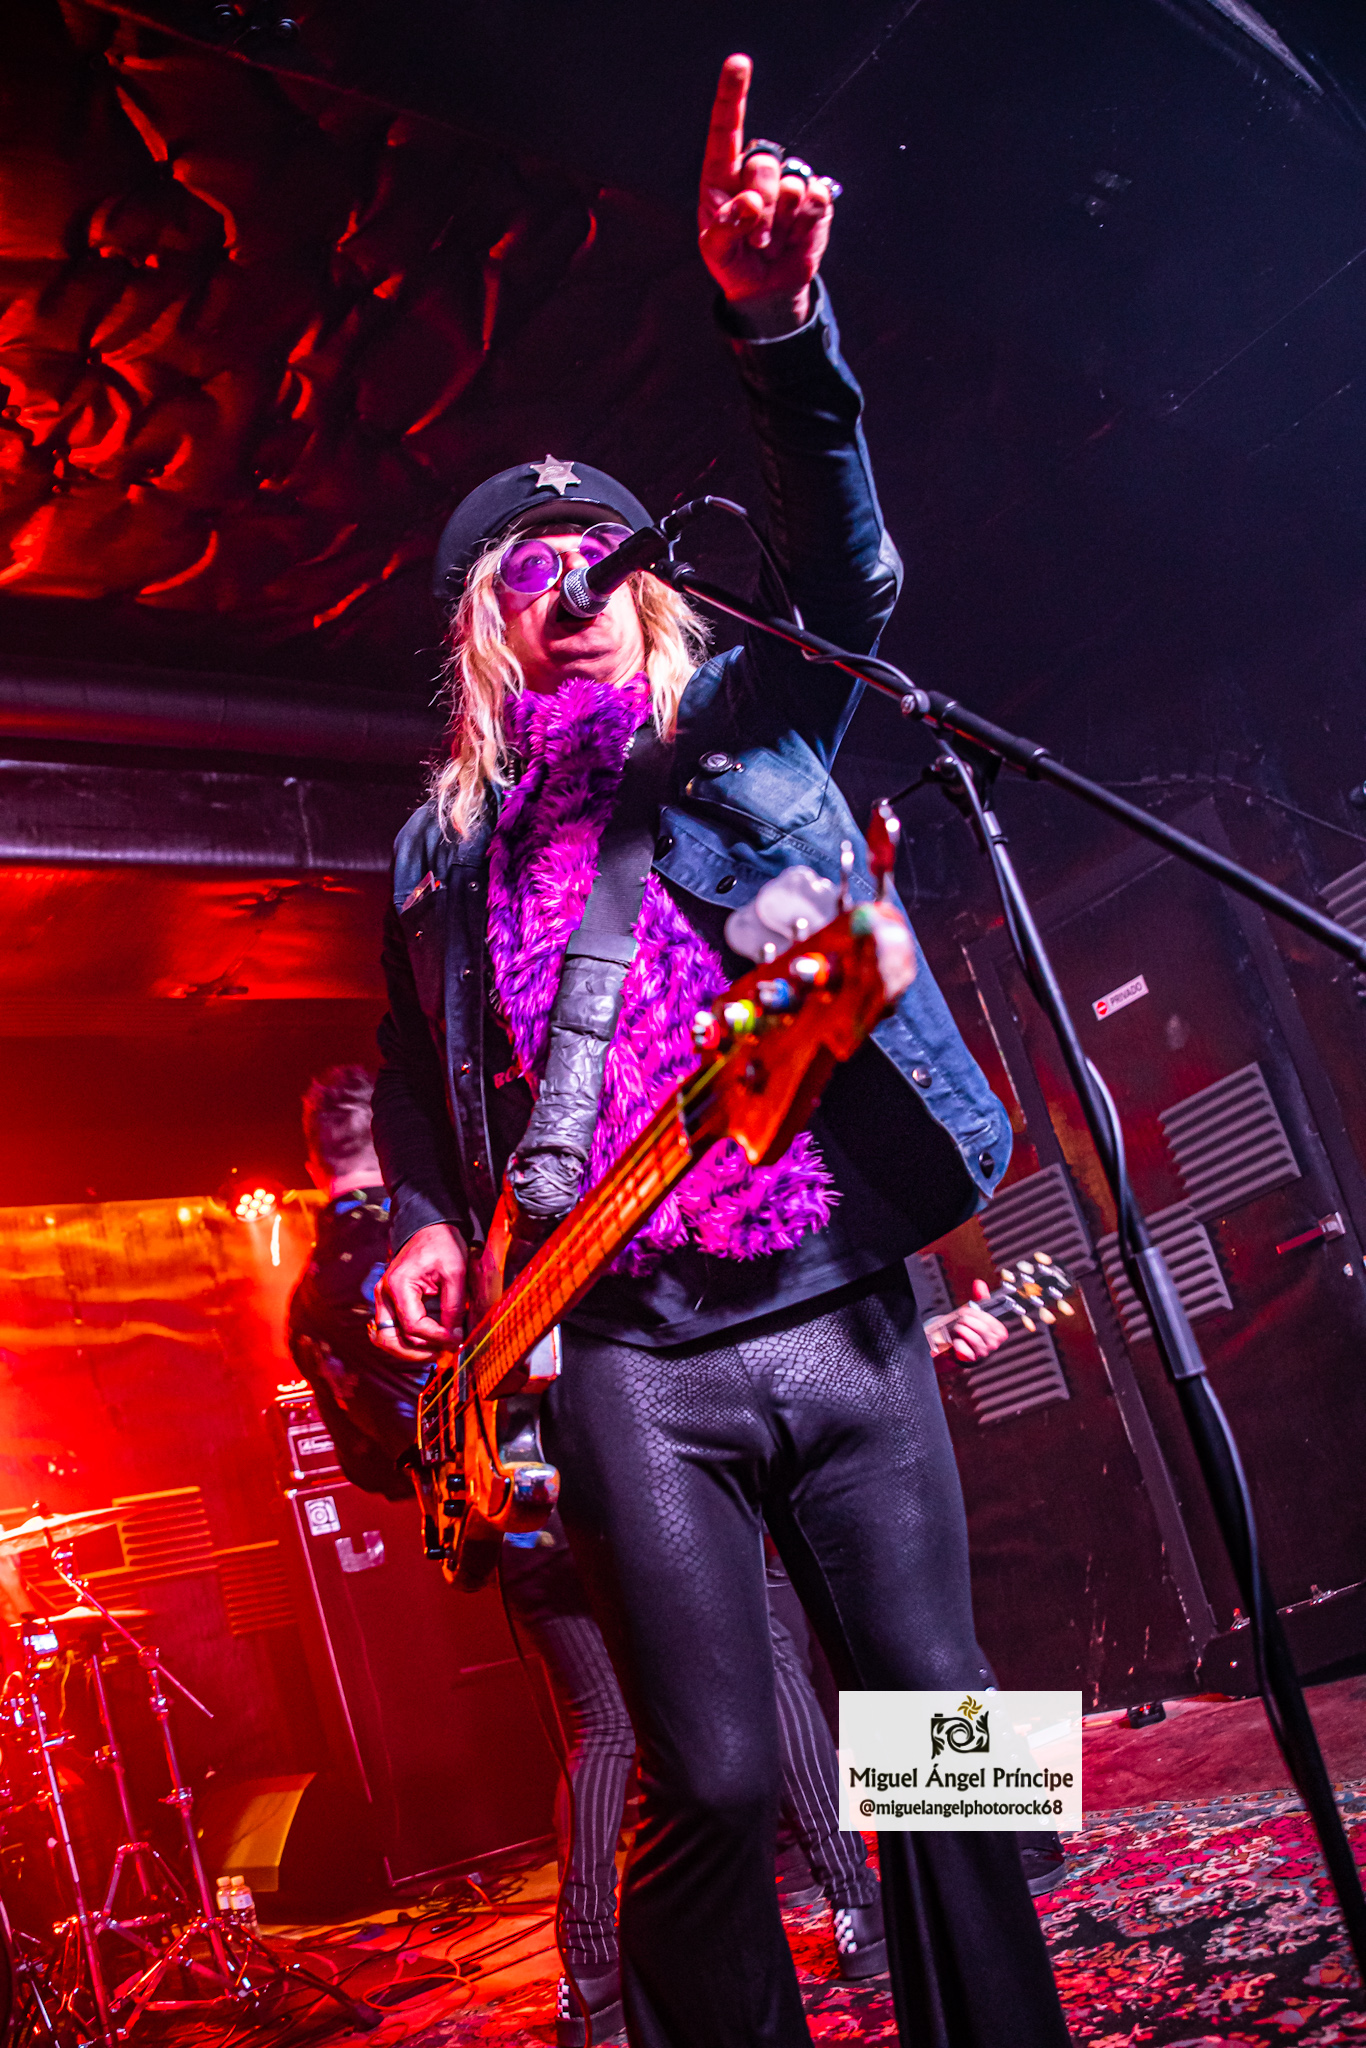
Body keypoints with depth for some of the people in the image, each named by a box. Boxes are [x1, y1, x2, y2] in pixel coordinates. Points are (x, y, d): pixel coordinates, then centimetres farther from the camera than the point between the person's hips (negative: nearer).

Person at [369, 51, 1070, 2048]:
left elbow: (846, 568, -2)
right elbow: (415, 1084, 21)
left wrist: (778, 323, -18)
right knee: (717, 1786, -7)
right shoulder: (445, 856, 16)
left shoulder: (752, 726, 14)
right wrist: (425, 1227, 1)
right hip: (634, 1353, 0)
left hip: (848, 1318, 1)